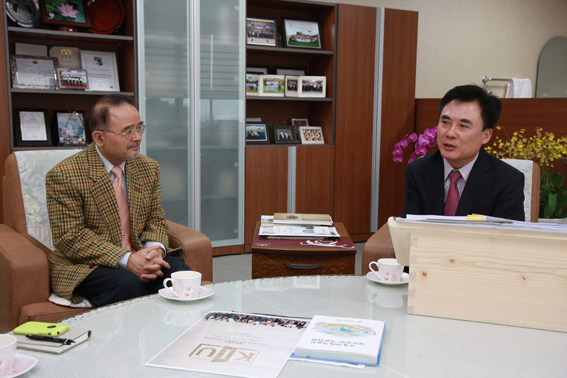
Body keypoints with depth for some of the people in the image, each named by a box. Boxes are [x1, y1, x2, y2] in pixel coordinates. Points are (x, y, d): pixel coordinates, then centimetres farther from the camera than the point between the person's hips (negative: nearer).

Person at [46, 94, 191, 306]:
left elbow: (156, 220, 10)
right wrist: (126, 260, -24)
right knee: (128, 285, -34)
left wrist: (155, 249, -14)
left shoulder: (149, 168, 9)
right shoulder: (63, 175, -10)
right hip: (86, 265, -4)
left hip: (140, 256, 5)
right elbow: (70, 238, -14)